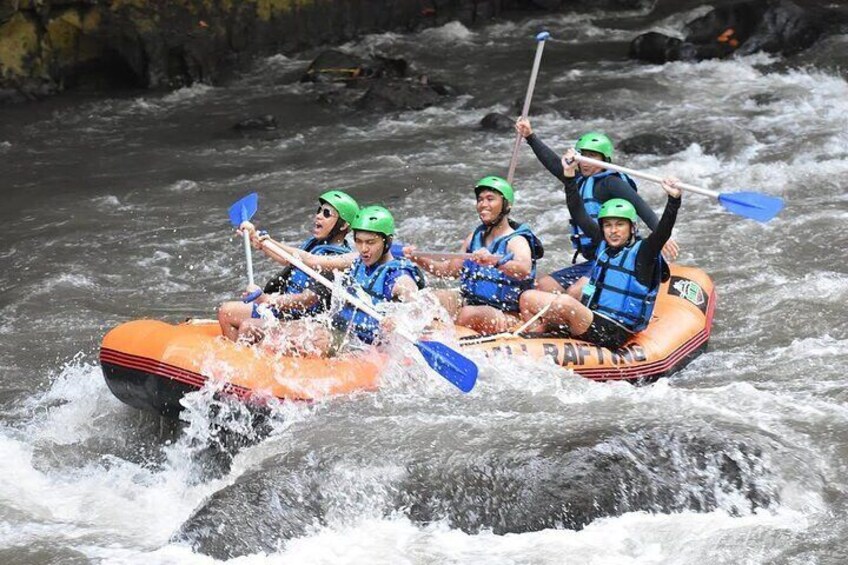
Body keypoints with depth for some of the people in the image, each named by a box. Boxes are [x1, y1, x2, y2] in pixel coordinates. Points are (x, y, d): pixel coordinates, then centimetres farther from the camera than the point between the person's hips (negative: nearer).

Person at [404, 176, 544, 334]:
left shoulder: (516, 241, -8)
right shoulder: (476, 237, 16)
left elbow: (525, 270, -30)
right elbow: (449, 269, 22)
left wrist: (495, 261, -49)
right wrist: (418, 259, 6)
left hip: (504, 316, -7)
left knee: (469, 315, -37)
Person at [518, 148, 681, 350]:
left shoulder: (642, 252, -6)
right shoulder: (603, 244, 13)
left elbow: (663, 232, -23)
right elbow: (579, 213, 16)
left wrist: (674, 200, -37)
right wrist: (570, 175, 13)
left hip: (612, 336, -7)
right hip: (587, 321, 8)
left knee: (565, 302, -31)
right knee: (528, 298, -4)